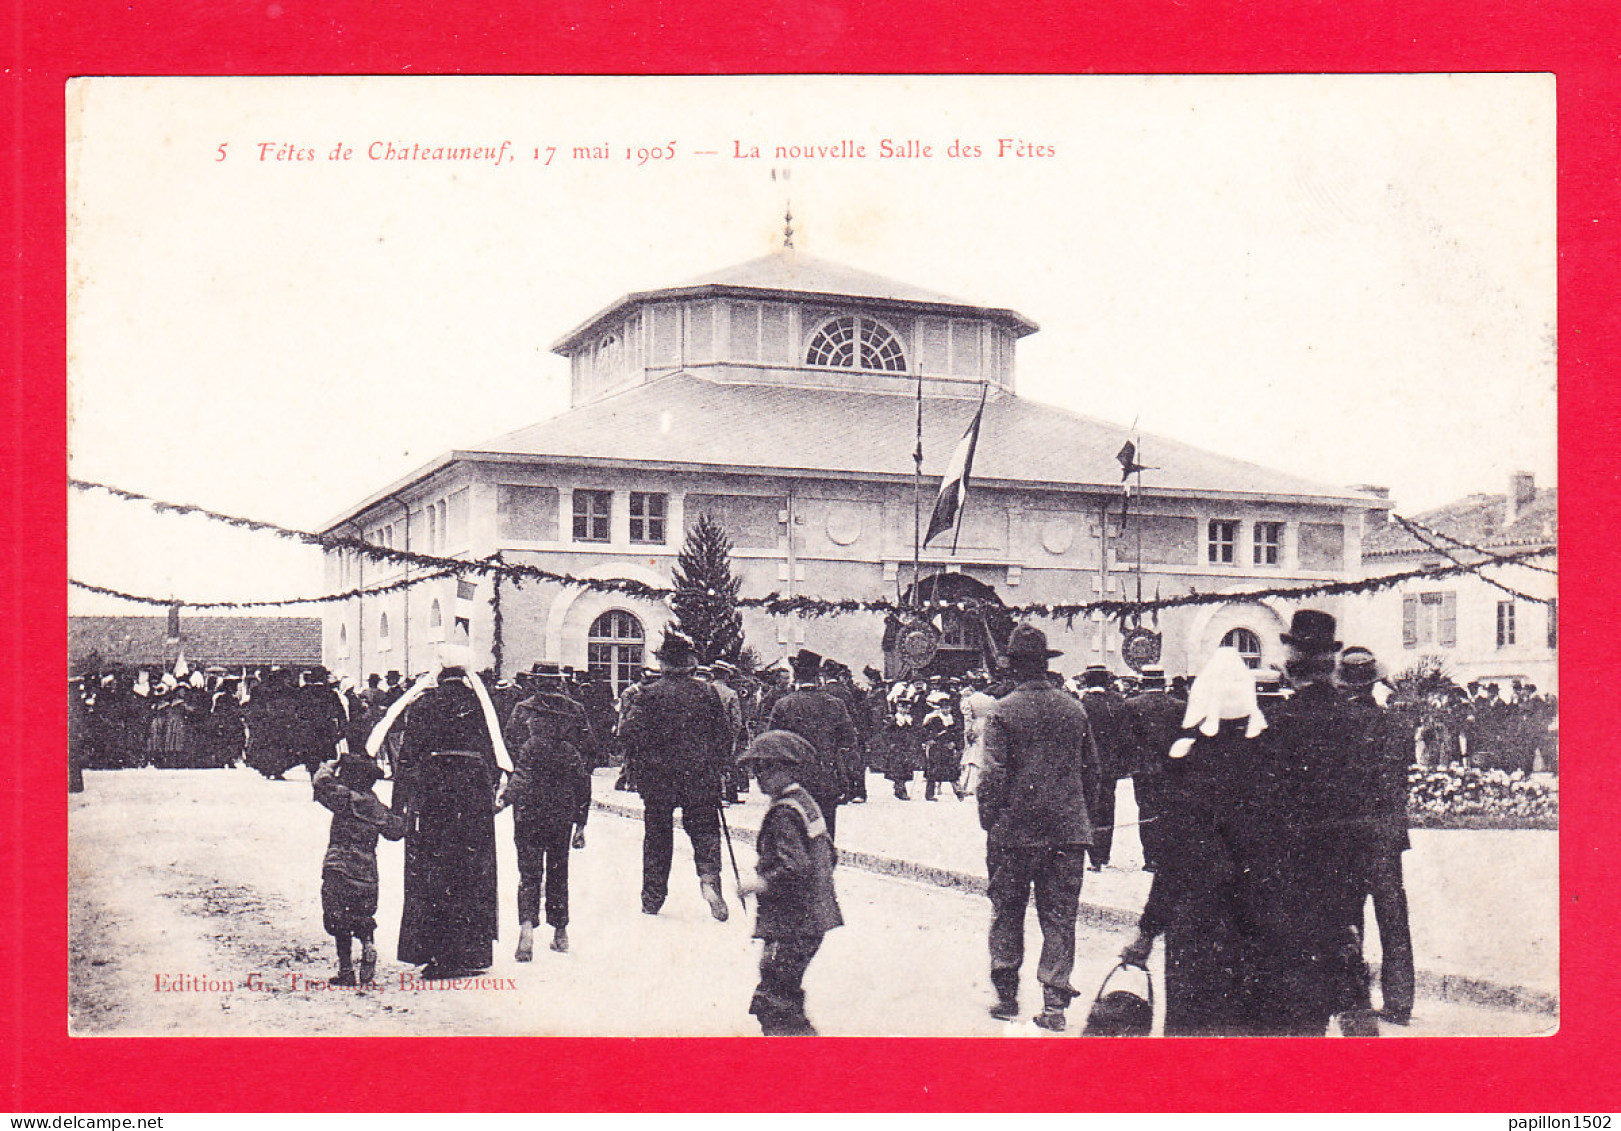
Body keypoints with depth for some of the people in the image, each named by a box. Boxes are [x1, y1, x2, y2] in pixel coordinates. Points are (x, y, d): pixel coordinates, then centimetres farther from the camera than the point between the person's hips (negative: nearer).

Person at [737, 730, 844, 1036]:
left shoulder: (783, 813, -18)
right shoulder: (806, 801, 13)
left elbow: (796, 866, -27)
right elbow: (828, 855, 20)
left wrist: (762, 883, -16)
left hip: (792, 923, -11)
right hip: (814, 918, 11)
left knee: (773, 1000, -9)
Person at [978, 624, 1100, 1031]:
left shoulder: (1003, 711, -9)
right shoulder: (1074, 710, 4)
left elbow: (994, 773, -12)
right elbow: (1091, 769, 10)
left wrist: (988, 822, -2)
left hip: (1014, 829, -3)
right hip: (1068, 829, 3)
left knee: (1007, 913, 12)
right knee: (1059, 917, 6)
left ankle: (1006, 993, 17)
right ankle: (1055, 1000, 3)